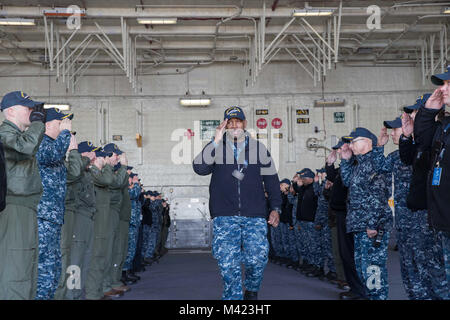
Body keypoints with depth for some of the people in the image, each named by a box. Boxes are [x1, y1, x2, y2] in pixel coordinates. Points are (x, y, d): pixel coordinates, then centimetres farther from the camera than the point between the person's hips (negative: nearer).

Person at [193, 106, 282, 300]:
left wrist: (275, 208, 6)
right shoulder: (216, 148, 8)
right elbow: (199, 168, -11)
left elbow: (271, 180, 15)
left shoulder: (258, 148, 12)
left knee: (257, 259, -7)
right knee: (228, 264, -6)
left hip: (254, 217, 1)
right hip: (224, 217, 0)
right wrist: (216, 142, -18)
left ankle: (251, 291, 21)